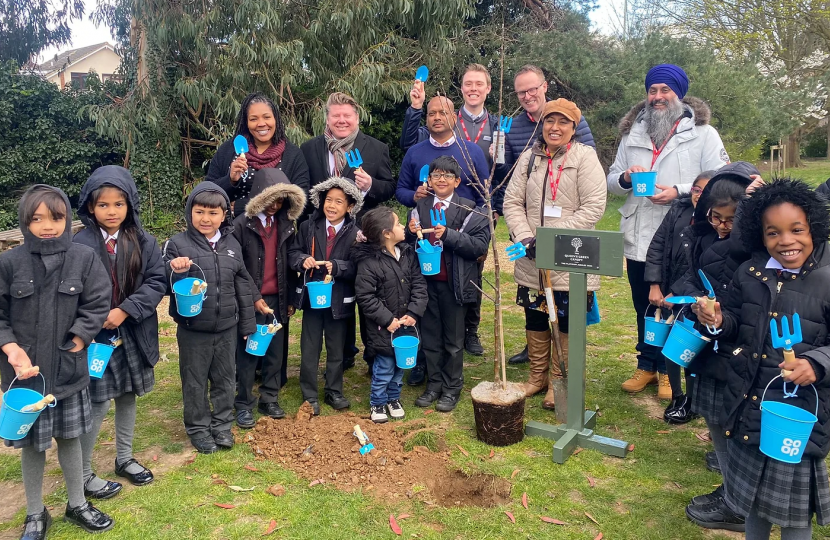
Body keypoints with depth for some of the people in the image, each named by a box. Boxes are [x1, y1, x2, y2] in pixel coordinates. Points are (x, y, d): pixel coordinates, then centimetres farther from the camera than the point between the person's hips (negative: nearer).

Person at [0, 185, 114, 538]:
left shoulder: (84, 258, -6)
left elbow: (98, 304, -5)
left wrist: (76, 341, -13)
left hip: (69, 369, 1)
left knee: (69, 438, 16)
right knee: (31, 444, 13)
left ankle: (77, 505, 36)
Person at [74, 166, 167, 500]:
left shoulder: (144, 242, -2)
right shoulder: (79, 245, -11)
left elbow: (157, 282, -7)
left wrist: (124, 311, -17)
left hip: (133, 333, 4)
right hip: (96, 335, -4)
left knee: (128, 396, 17)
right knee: (98, 404, -1)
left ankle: (124, 459, 37)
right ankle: (83, 475, 18)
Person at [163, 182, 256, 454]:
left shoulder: (232, 244, 3)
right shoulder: (178, 244, -9)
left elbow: (243, 286, 9)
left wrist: (248, 325, 11)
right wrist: (175, 272, -33)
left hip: (227, 328, 3)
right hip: (193, 329, -3)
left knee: (225, 378, 15)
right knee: (195, 381, 11)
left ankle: (222, 424, 33)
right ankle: (198, 428, 28)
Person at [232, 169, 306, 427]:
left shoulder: (285, 224, 7)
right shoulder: (242, 224, -7)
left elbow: (289, 265, 9)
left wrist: (291, 298, 7)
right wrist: (254, 297, -14)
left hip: (278, 299, 4)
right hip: (252, 301, -4)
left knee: (275, 352, 10)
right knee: (248, 353, 4)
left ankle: (269, 399, 24)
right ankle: (243, 404, 15)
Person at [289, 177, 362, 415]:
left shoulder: (355, 233, -7)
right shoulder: (308, 227, 1)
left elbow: (358, 267, -12)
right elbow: (293, 252, 2)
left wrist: (336, 267, -26)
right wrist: (303, 260, -19)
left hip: (339, 299, -1)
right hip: (311, 296, 2)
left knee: (336, 349, 14)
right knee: (309, 349, 10)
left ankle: (334, 392, 30)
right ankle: (309, 395, 23)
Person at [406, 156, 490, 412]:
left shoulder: (469, 210, -7)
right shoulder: (419, 207, 7)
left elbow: (481, 245, -16)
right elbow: (408, 246, 11)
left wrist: (448, 234, -24)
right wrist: (411, 233, -11)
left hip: (453, 283, -4)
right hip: (426, 280, 4)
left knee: (453, 339, 8)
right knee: (430, 336, 13)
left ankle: (452, 388, 22)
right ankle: (434, 384, 27)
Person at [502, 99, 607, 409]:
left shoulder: (585, 157, -4)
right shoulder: (529, 158, 9)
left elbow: (594, 206, -12)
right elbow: (512, 202, 5)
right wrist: (525, 238, -11)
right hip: (532, 260, 4)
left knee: (567, 323, 4)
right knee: (535, 320, 14)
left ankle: (559, 381, 21)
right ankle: (538, 376, 32)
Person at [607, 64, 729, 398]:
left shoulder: (703, 134, -2)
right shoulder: (632, 135, 11)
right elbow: (611, 182, 12)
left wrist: (679, 192, -21)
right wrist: (625, 178, -11)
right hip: (638, 241, 4)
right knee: (644, 310, 15)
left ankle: (669, 371, 26)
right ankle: (647, 366, 31)